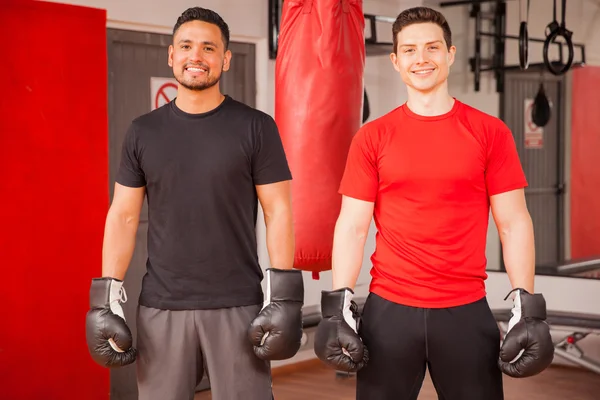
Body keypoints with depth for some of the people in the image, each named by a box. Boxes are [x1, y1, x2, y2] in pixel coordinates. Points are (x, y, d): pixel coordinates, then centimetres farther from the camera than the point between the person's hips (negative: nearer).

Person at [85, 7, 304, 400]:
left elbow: (278, 211, -2)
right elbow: (124, 215, 8)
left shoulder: (255, 127, 0)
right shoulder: (143, 132, 7)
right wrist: (107, 298, 1)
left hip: (238, 306, -2)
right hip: (161, 307, 2)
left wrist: (283, 297, -8)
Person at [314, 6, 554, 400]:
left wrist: (528, 308, -5)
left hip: (467, 310, 0)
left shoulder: (491, 132, 1)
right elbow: (352, 226, 2)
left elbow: (513, 223, 1)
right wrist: (339, 308, -5)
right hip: (388, 309, 0)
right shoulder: (372, 138, 2)